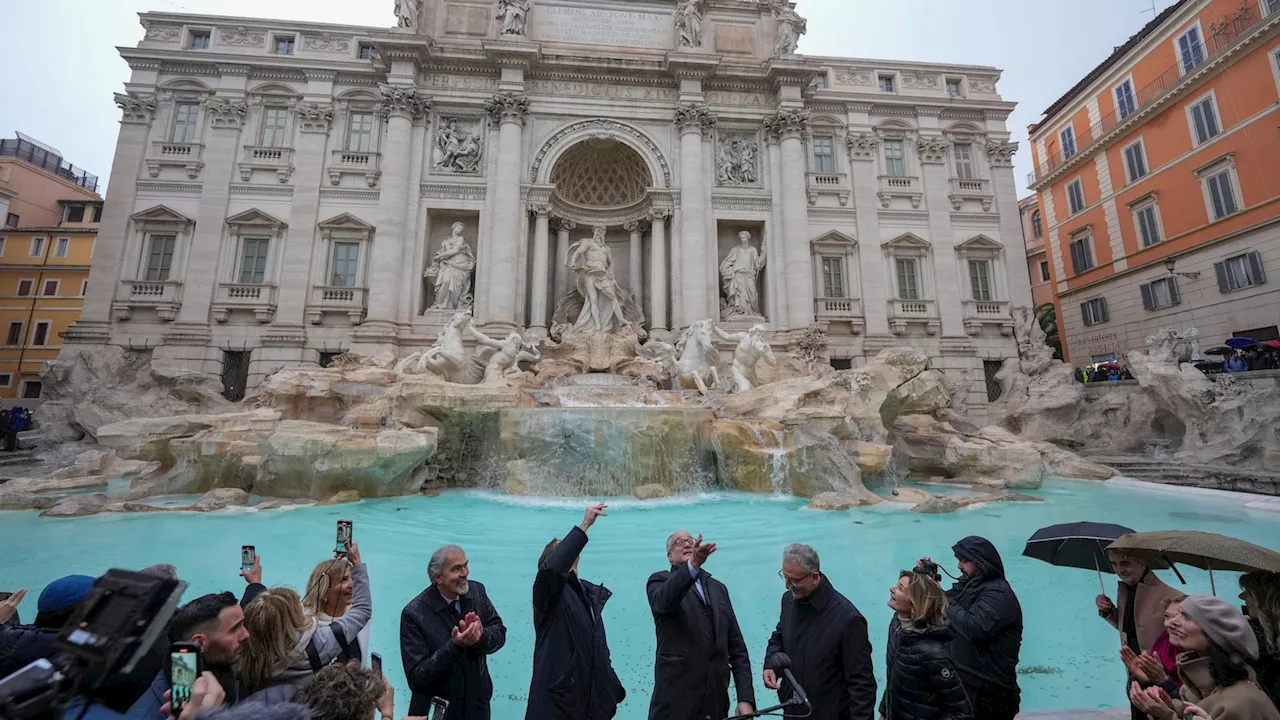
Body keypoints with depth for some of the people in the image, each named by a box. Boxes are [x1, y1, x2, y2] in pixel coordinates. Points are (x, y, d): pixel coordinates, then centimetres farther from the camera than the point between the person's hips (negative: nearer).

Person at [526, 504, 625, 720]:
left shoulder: (592, 594, 12)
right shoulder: (548, 591, -8)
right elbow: (551, 567, -33)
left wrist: (614, 690, 11)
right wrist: (585, 525, -33)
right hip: (557, 701, -6)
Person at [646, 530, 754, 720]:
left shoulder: (718, 588, 12)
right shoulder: (660, 580, -3)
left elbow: (737, 646, 10)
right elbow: (662, 601, -28)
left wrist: (746, 697, 0)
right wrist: (693, 565, -44)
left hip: (716, 699, 5)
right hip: (676, 699, -4)